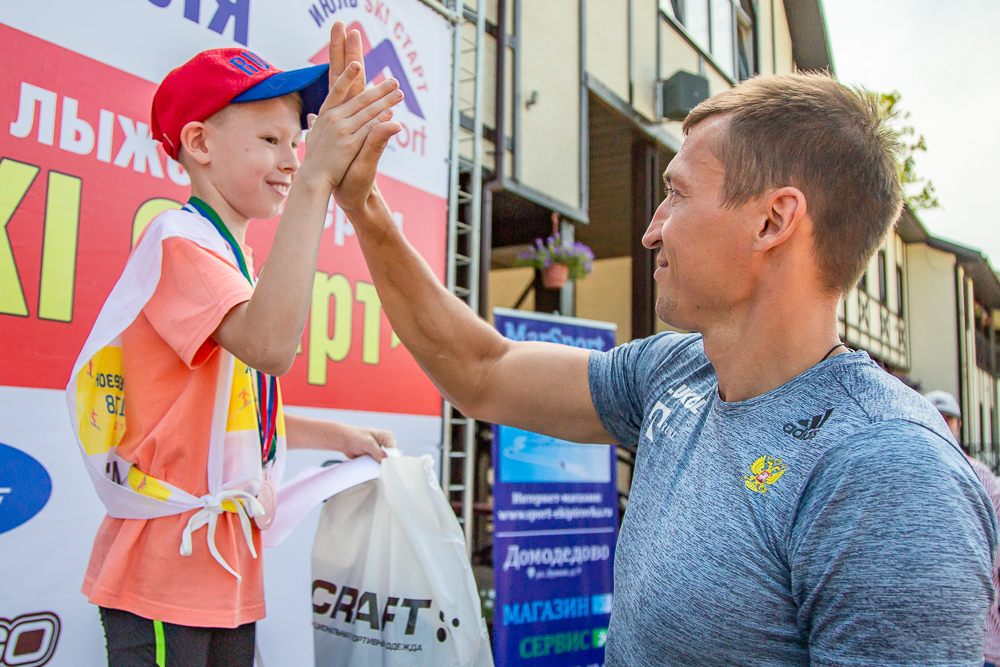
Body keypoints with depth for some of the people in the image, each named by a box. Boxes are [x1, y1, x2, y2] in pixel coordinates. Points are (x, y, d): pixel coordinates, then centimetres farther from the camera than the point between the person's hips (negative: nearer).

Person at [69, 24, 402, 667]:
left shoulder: (228, 253, 15)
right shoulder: (180, 239, -14)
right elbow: (269, 345, -36)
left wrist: (339, 437, 16)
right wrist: (316, 180, -38)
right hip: (166, 572, -9)